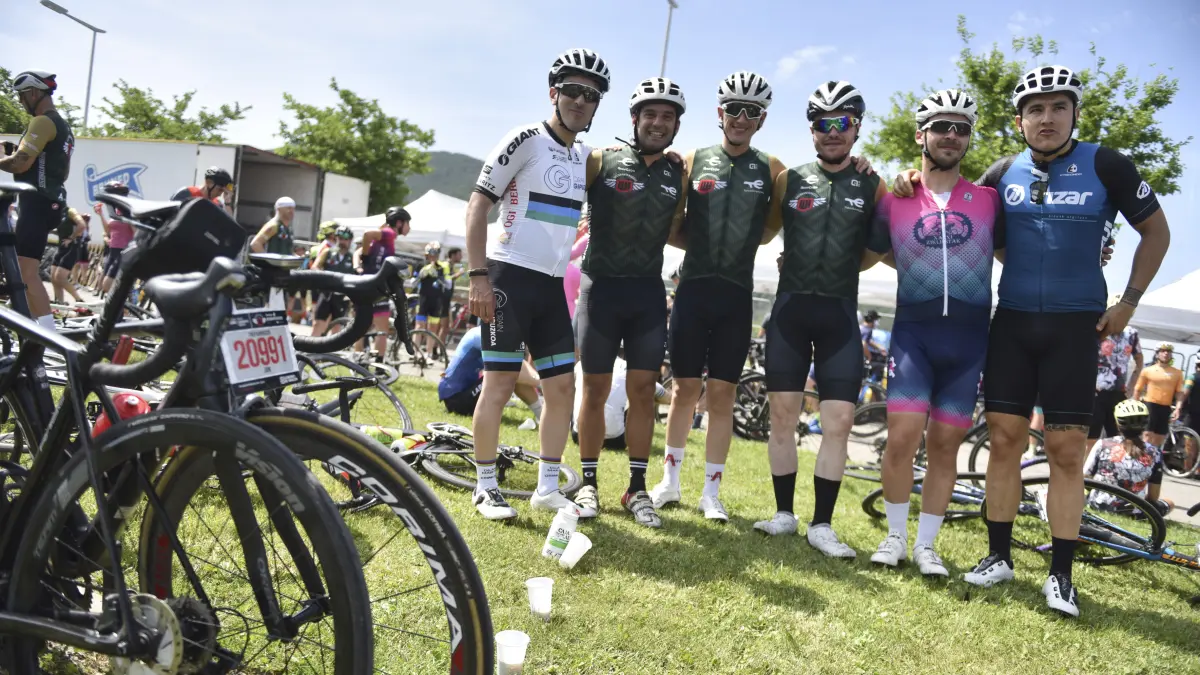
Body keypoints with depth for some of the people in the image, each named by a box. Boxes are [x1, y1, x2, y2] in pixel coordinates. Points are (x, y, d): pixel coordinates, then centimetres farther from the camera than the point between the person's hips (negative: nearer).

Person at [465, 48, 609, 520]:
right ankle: (486, 487, 9)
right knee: (500, 382, -3)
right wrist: (478, 275, -16)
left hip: (552, 284, 7)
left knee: (562, 385, 5)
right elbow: (478, 204, -10)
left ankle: (547, 488, 15)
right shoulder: (526, 140, -7)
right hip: (510, 275, -7)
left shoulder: (584, 156, 13)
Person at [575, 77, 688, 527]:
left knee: (642, 390, 4)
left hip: (648, 291, 3)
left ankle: (637, 488, 13)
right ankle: (588, 483, 15)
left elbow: (675, 232, 15)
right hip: (601, 286, -2)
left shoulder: (679, 175, 9)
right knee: (595, 389, 3)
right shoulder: (600, 162, -2)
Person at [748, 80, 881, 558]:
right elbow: (761, 232, 16)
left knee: (839, 422, -4)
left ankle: (821, 525, 7)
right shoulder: (789, 180, 8)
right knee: (782, 415, 2)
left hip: (840, 313, 0)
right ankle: (784, 513, 16)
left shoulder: (873, 187, 6)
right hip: (791, 308, 0)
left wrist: (844, 266, 2)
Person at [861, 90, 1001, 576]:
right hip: (913, 333, -1)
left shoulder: (989, 200, 6)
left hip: (968, 338, 2)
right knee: (903, 437, -10)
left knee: (944, 444, 6)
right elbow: (864, 256, 14)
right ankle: (895, 536, 11)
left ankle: (925, 544, 19)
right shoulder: (893, 201, 3)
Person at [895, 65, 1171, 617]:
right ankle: (998, 557, 15)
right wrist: (915, 186, -3)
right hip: (1013, 320, 2)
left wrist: (1129, 301, 0)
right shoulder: (1005, 172, 3)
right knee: (1004, 440, 3)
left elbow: (1156, 230, 6)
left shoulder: (1106, 166, -4)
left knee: (1066, 451, 0)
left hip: (1076, 324, -2)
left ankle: (1060, 574, 10)